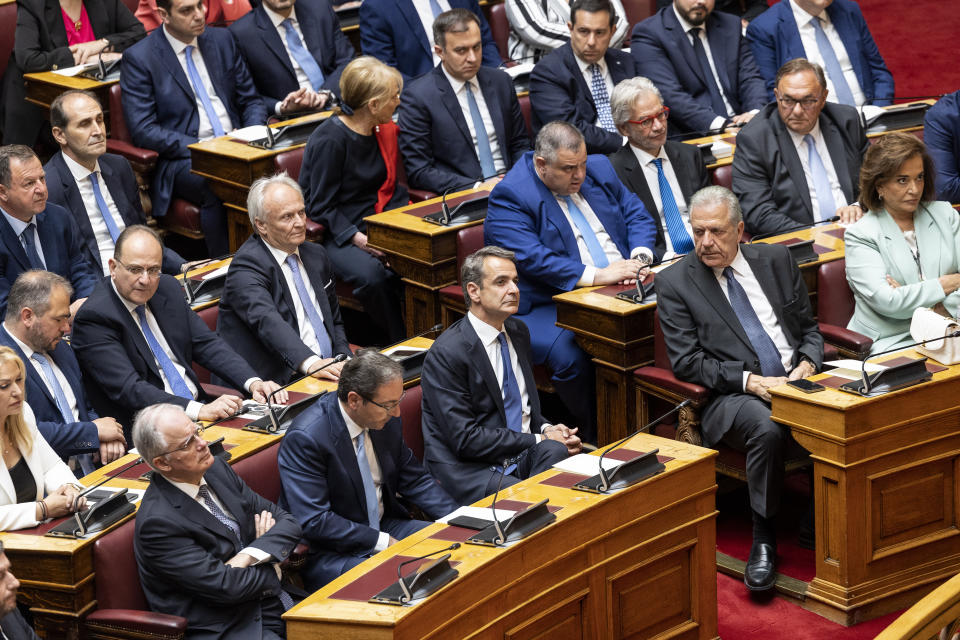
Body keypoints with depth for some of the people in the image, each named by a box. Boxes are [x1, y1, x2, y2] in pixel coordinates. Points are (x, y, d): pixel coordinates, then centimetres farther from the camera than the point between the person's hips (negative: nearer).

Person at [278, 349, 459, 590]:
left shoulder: (386, 419, 0)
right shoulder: (305, 438, -22)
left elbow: (413, 478, 13)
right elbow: (314, 522, -23)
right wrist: (382, 542, -23)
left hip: (385, 528, 8)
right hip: (329, 553, -8)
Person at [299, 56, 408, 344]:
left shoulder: (384, 130, 9)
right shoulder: (330, 139, -15)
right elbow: (321, 206, -13)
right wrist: (357, 238, -24)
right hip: (338, 234, -7)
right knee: (371, 275, -36)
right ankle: (400, 345, -18)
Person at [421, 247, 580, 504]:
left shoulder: (518, 332, 13)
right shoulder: (446, 354, -13)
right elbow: (465, 439, -16)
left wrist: (547, 429, 1)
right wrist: (539, 440, -14)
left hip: (521, 454, 7)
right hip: (469, 468, -7)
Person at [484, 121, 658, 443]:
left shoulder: (599, 169, 13)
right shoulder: (509, 197, -9)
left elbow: (638, 216, 17)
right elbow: (532, 259, -20)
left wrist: (638, 257, -5)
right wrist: (596, 275, -27)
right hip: (547, 305, -5)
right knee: (570, 356, -34)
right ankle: (598, 439, -12)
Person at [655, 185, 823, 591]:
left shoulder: (776, 259, 14)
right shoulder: (675, 282, 3)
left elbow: (810, 329, 18)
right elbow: (686, 362, -5)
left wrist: (807, 364, -5)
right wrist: (750, 380, -15)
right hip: (733, 397, -3)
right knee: (767, 428, -37)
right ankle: (763, 539, -21)